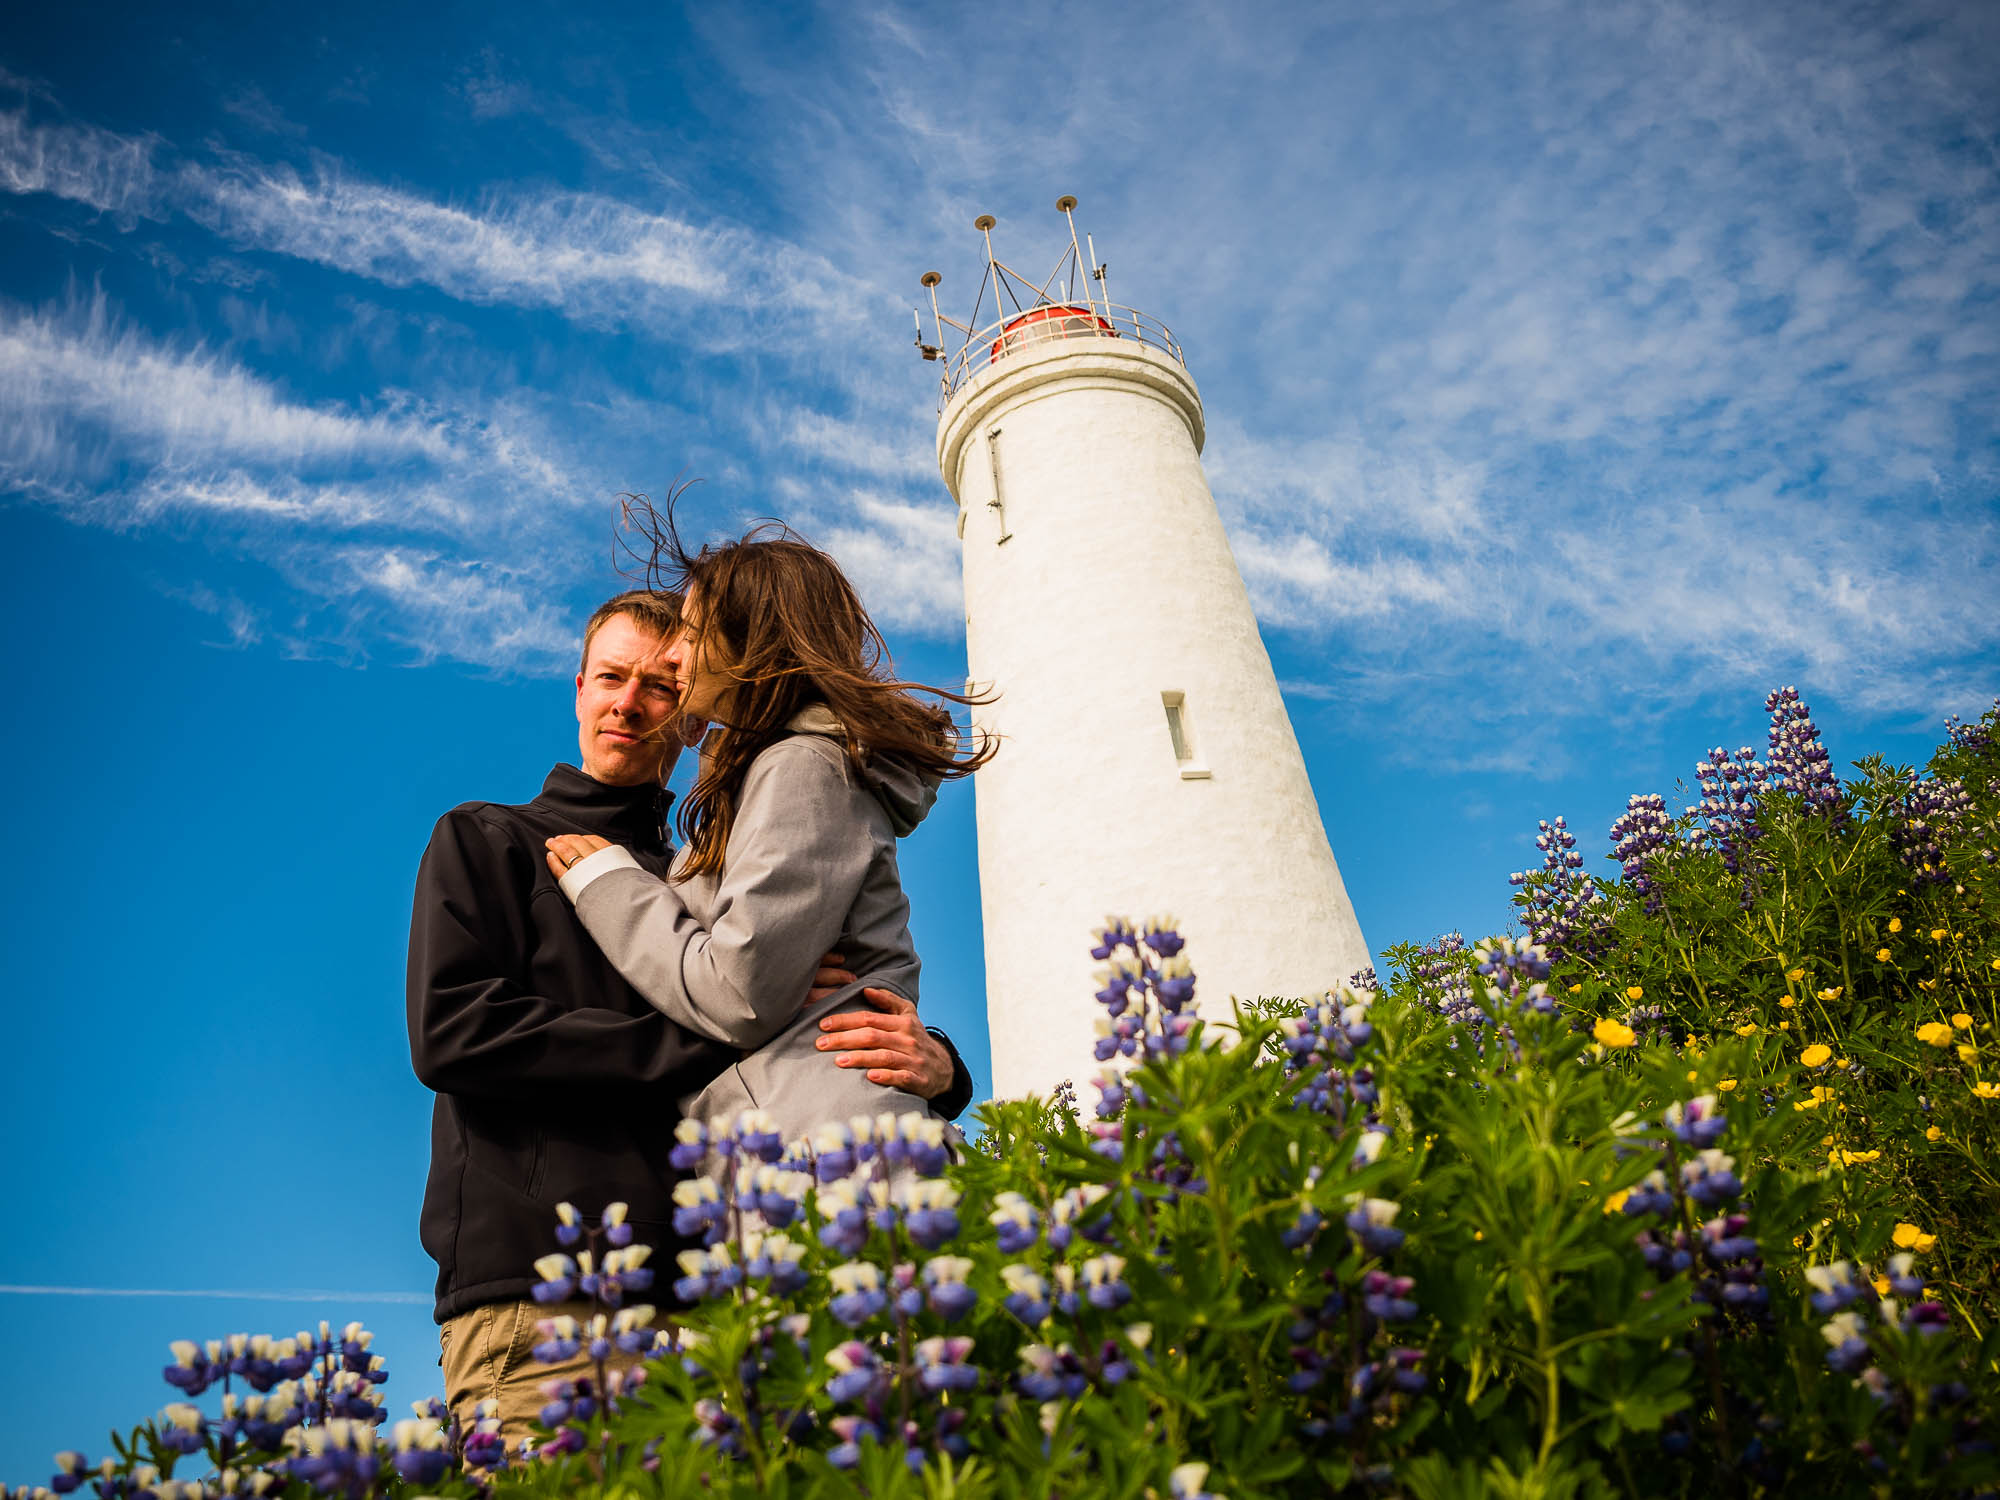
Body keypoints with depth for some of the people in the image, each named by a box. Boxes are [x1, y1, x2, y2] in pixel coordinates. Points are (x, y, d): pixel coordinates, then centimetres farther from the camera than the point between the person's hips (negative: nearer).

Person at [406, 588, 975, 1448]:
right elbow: (449, 1031, -8)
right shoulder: (486, 844, 10)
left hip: (694, 1299, 3)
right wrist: (717, 1035, -13)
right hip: (534, 1295, -3)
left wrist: (936, 1066, -11)